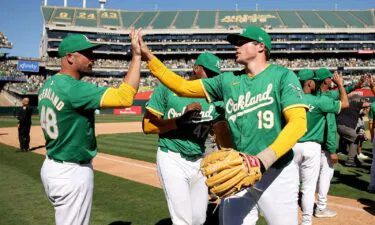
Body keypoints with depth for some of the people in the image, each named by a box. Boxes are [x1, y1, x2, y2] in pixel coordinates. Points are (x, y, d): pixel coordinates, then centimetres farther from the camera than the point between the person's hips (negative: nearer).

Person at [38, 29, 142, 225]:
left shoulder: (48, 85, 6)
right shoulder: (74, 89, -24)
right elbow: (124, 97, -31)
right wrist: (137, 56, -24)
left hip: (52, 167, 9)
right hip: (72, 173, -9)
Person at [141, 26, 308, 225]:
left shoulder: (282, 76, -6)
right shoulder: (228, 80, 9)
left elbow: (298, 123, -17)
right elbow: (183, 87, 9)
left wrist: (263, 160, -28)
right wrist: (148, 56, 2)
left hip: (276, 172, -4)